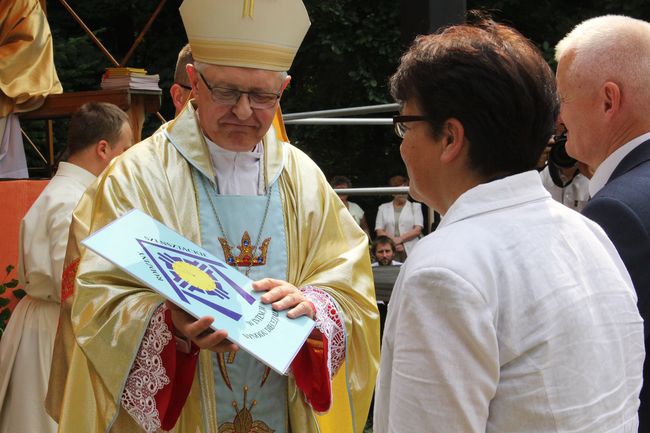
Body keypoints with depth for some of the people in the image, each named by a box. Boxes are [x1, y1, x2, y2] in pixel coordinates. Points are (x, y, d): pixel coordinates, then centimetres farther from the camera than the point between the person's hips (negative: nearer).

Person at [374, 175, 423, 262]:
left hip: (410, 252, -1)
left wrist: (400, 239, -10)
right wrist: (393, 242, -9)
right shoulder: (383, 208, 16)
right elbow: (379, 231, 7)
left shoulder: (415, 206, 14)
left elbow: (418, 230, 2)